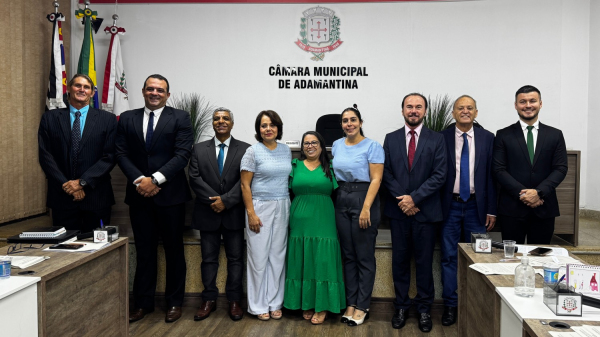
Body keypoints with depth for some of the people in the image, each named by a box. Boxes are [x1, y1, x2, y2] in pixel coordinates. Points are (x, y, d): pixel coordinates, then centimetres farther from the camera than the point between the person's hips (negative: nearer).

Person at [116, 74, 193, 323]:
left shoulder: (180, 118, 0)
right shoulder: (127, 118, 10)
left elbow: (183, 154, -9)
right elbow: (122, 154, 3)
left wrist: (156, 179, -16)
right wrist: (139, 180, -12)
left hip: (170, 194, -2)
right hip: (139, 195, 3)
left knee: (174, 249, 7)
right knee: (144, 250, 10)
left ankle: (174, 302, 20)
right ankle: (143, 303, 21)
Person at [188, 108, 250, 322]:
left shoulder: (244, 149, 1)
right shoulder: (199, 149, 7)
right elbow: (195, 178, -3)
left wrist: (226, 200, -16)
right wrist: (214, 200, -14)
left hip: (234, 213, -1)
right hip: (207, 214, 2)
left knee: (235, 258, 7)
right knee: (209, 258, 9)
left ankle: (234, 300, 17)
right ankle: (209, 300, 20)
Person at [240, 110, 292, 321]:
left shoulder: (286, 150, 8)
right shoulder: (253, 151, -6)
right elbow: (245, 185, -8)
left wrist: (289, 206, 6)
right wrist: (251, 214, -13)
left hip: (282, 208, 4)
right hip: (261, 208, -4)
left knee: (278, 256, 9)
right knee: (259, 256, 2)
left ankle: (275, 303, 20)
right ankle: (259, 305, 16)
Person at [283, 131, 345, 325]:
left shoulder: (329, 167, 7)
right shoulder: (295, 166, 9)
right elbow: (287, 192, 8)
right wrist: (289, 216, -2)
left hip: (323, 221, -1)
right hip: (300, 221, 1)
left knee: (323, 262, -1)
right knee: (302, 263, 6)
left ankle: (322, 307, 8)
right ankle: (306, 304, 17)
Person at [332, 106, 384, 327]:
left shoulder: (372, 146, -7)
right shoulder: (337, 145, 10)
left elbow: (376, 179, -12)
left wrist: (366, 208, -19)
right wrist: (335, 199, 7)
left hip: (363, 199, -5)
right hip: (341, 200, 5)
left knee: (364, 256, 1)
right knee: (348, 255, 10)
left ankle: (362, 306, 12)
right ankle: (351, 303, 20)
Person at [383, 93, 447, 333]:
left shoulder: (436, 139, 1)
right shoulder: (391, 139, 6)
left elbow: (439, 175, -6)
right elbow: (386, 173, 2)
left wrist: (414, 198, -14)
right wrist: (402, 200, -10)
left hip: (426, 211, -1)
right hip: (398, 210, 2)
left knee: (424, 261, 7)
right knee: (400, 260, 9)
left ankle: (424, 309, 20)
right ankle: (401, 306, 22)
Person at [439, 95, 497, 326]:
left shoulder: (487, 138, 4)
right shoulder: (442, 138, 0)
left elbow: (491, 175, 3)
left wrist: (491, 210, 0)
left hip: (476, 206, 1)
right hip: (450, 206, -1)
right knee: (449, 257, 5)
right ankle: (450, 305, 16)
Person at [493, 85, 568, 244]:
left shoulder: (555, 135, 10)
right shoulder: (503, 135, 4)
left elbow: (561, 169, 3)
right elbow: (499, 170, -3)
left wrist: (539, 192, -12)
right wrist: (521, 193, -14)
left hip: (544, 209, 2)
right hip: (512, 208, -1)